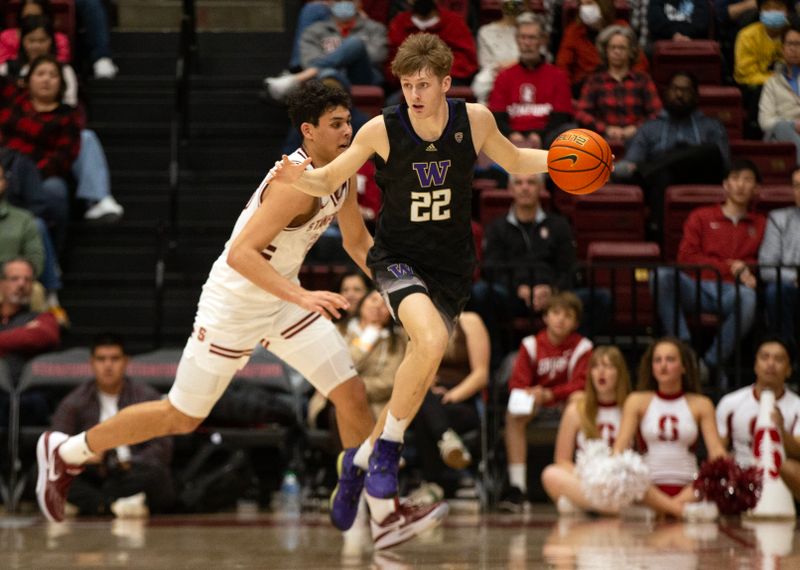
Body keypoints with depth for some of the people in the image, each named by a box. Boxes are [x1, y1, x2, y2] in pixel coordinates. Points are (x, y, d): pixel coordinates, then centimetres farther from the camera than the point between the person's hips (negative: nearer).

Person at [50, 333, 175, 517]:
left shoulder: (147, 397, 8)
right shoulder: (73, 403, 11)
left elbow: (162, 448, -4)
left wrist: (128, 464, -22)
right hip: (93, 479, 1)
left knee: (154, 471, -35)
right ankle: (114, 506, -44)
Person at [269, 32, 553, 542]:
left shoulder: (475, 121, -9)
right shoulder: (382, 130, -16)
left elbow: (515, 161, 11)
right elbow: (329, 181, -6)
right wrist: (300, 178, -28)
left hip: (452, 268, 4)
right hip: (399, 259, -3)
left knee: (420, 377, 8)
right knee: (432, 341, -32)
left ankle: (382, 499, 23)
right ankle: (386, 453, -13)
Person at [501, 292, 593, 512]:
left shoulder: (582, 347, -3)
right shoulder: (531, 344, 1)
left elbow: (579, 385, -13)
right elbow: (517, 382, -5)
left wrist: (549, 394, -30)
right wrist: (528, 394, -30)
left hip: (565, 404, -1)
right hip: (534, 406, 1)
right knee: (514, 413, -31)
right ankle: (517, 487, -36)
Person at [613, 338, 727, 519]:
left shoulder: (701, 404, 11)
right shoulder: (637, 401, 11)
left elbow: (716, 450, 1)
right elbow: (621, 446, 0)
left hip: (688, 489, 1)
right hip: (649, 489, -1)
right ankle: (682, 510, -46)